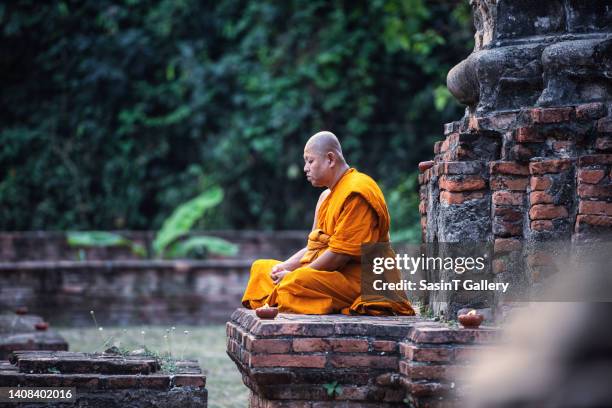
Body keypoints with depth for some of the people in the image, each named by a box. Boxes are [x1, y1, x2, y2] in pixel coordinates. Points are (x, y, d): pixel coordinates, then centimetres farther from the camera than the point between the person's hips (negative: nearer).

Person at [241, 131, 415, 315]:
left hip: (355, 279, -11)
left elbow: (339, 255, -20)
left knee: (296, 283, -37)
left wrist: (292, 274, -15)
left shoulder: (356, 193, -14)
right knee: (260, 267, 12)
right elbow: (314, 247, 19)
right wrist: (286, 266, -1)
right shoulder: (327, 196, 20)